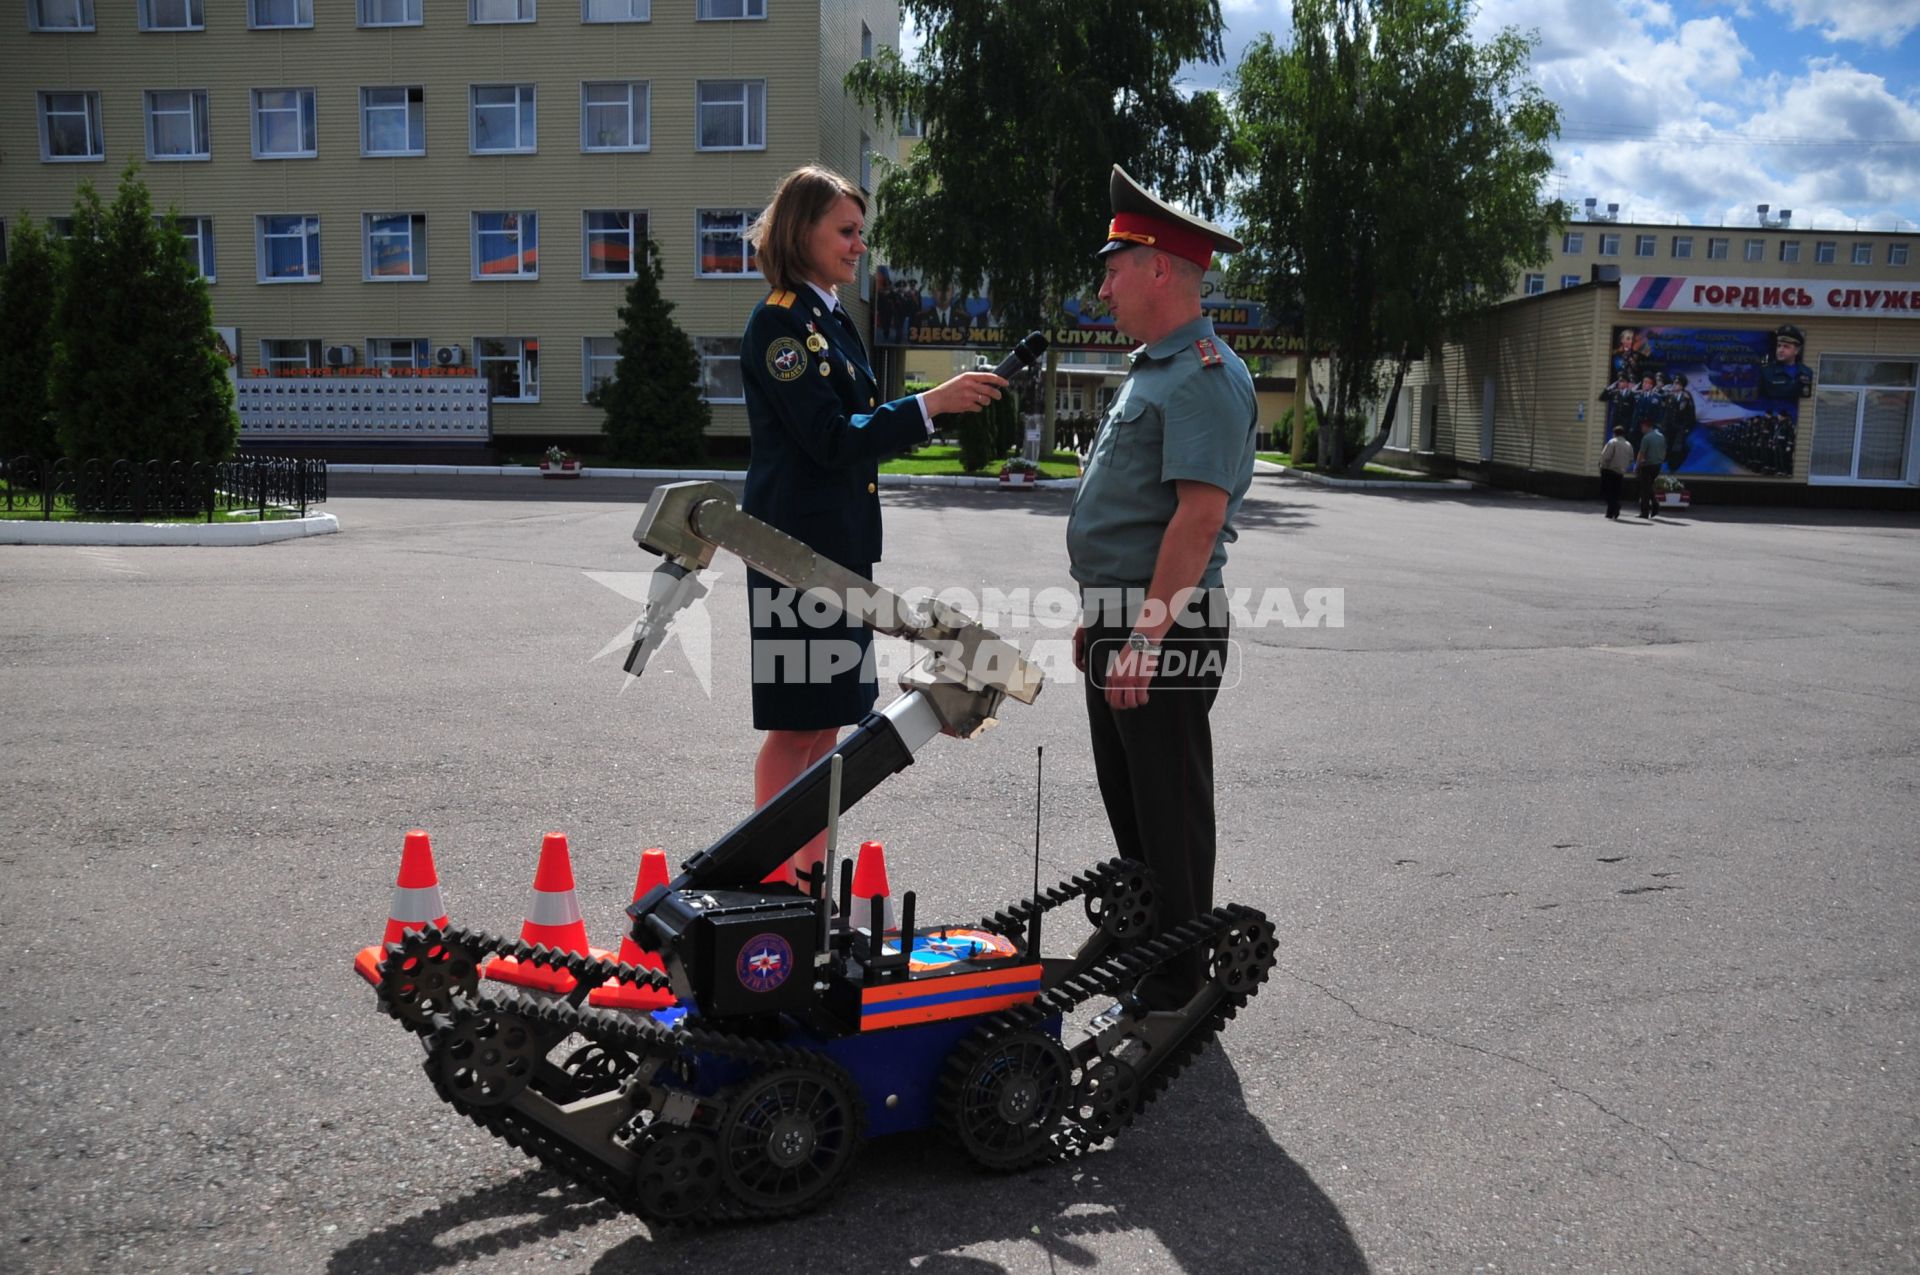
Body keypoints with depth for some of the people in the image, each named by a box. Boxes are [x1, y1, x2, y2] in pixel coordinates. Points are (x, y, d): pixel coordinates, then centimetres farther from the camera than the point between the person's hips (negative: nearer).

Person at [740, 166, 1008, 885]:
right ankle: (771, 877, 10)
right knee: (795, 725, -2)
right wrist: (930, 404, -18)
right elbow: (830, 439, -18)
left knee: (826, 719, 13)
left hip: (839, 543, 9)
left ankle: (810, 870, 23)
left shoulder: (830, 319, 16)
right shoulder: (779, 322, -12)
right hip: (797, 546, -9)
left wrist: (946, 402, 7)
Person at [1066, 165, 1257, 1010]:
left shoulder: (1205, 377, -15)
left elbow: (1200, 514, -24)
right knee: (1128, 798, 18)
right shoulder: (1154, 370, 17)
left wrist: (1145, 637, -26)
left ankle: (1180, 983, 14)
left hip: (1163, 631, -10)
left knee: (1168, 808, 0)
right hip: (1123, 622, 10)